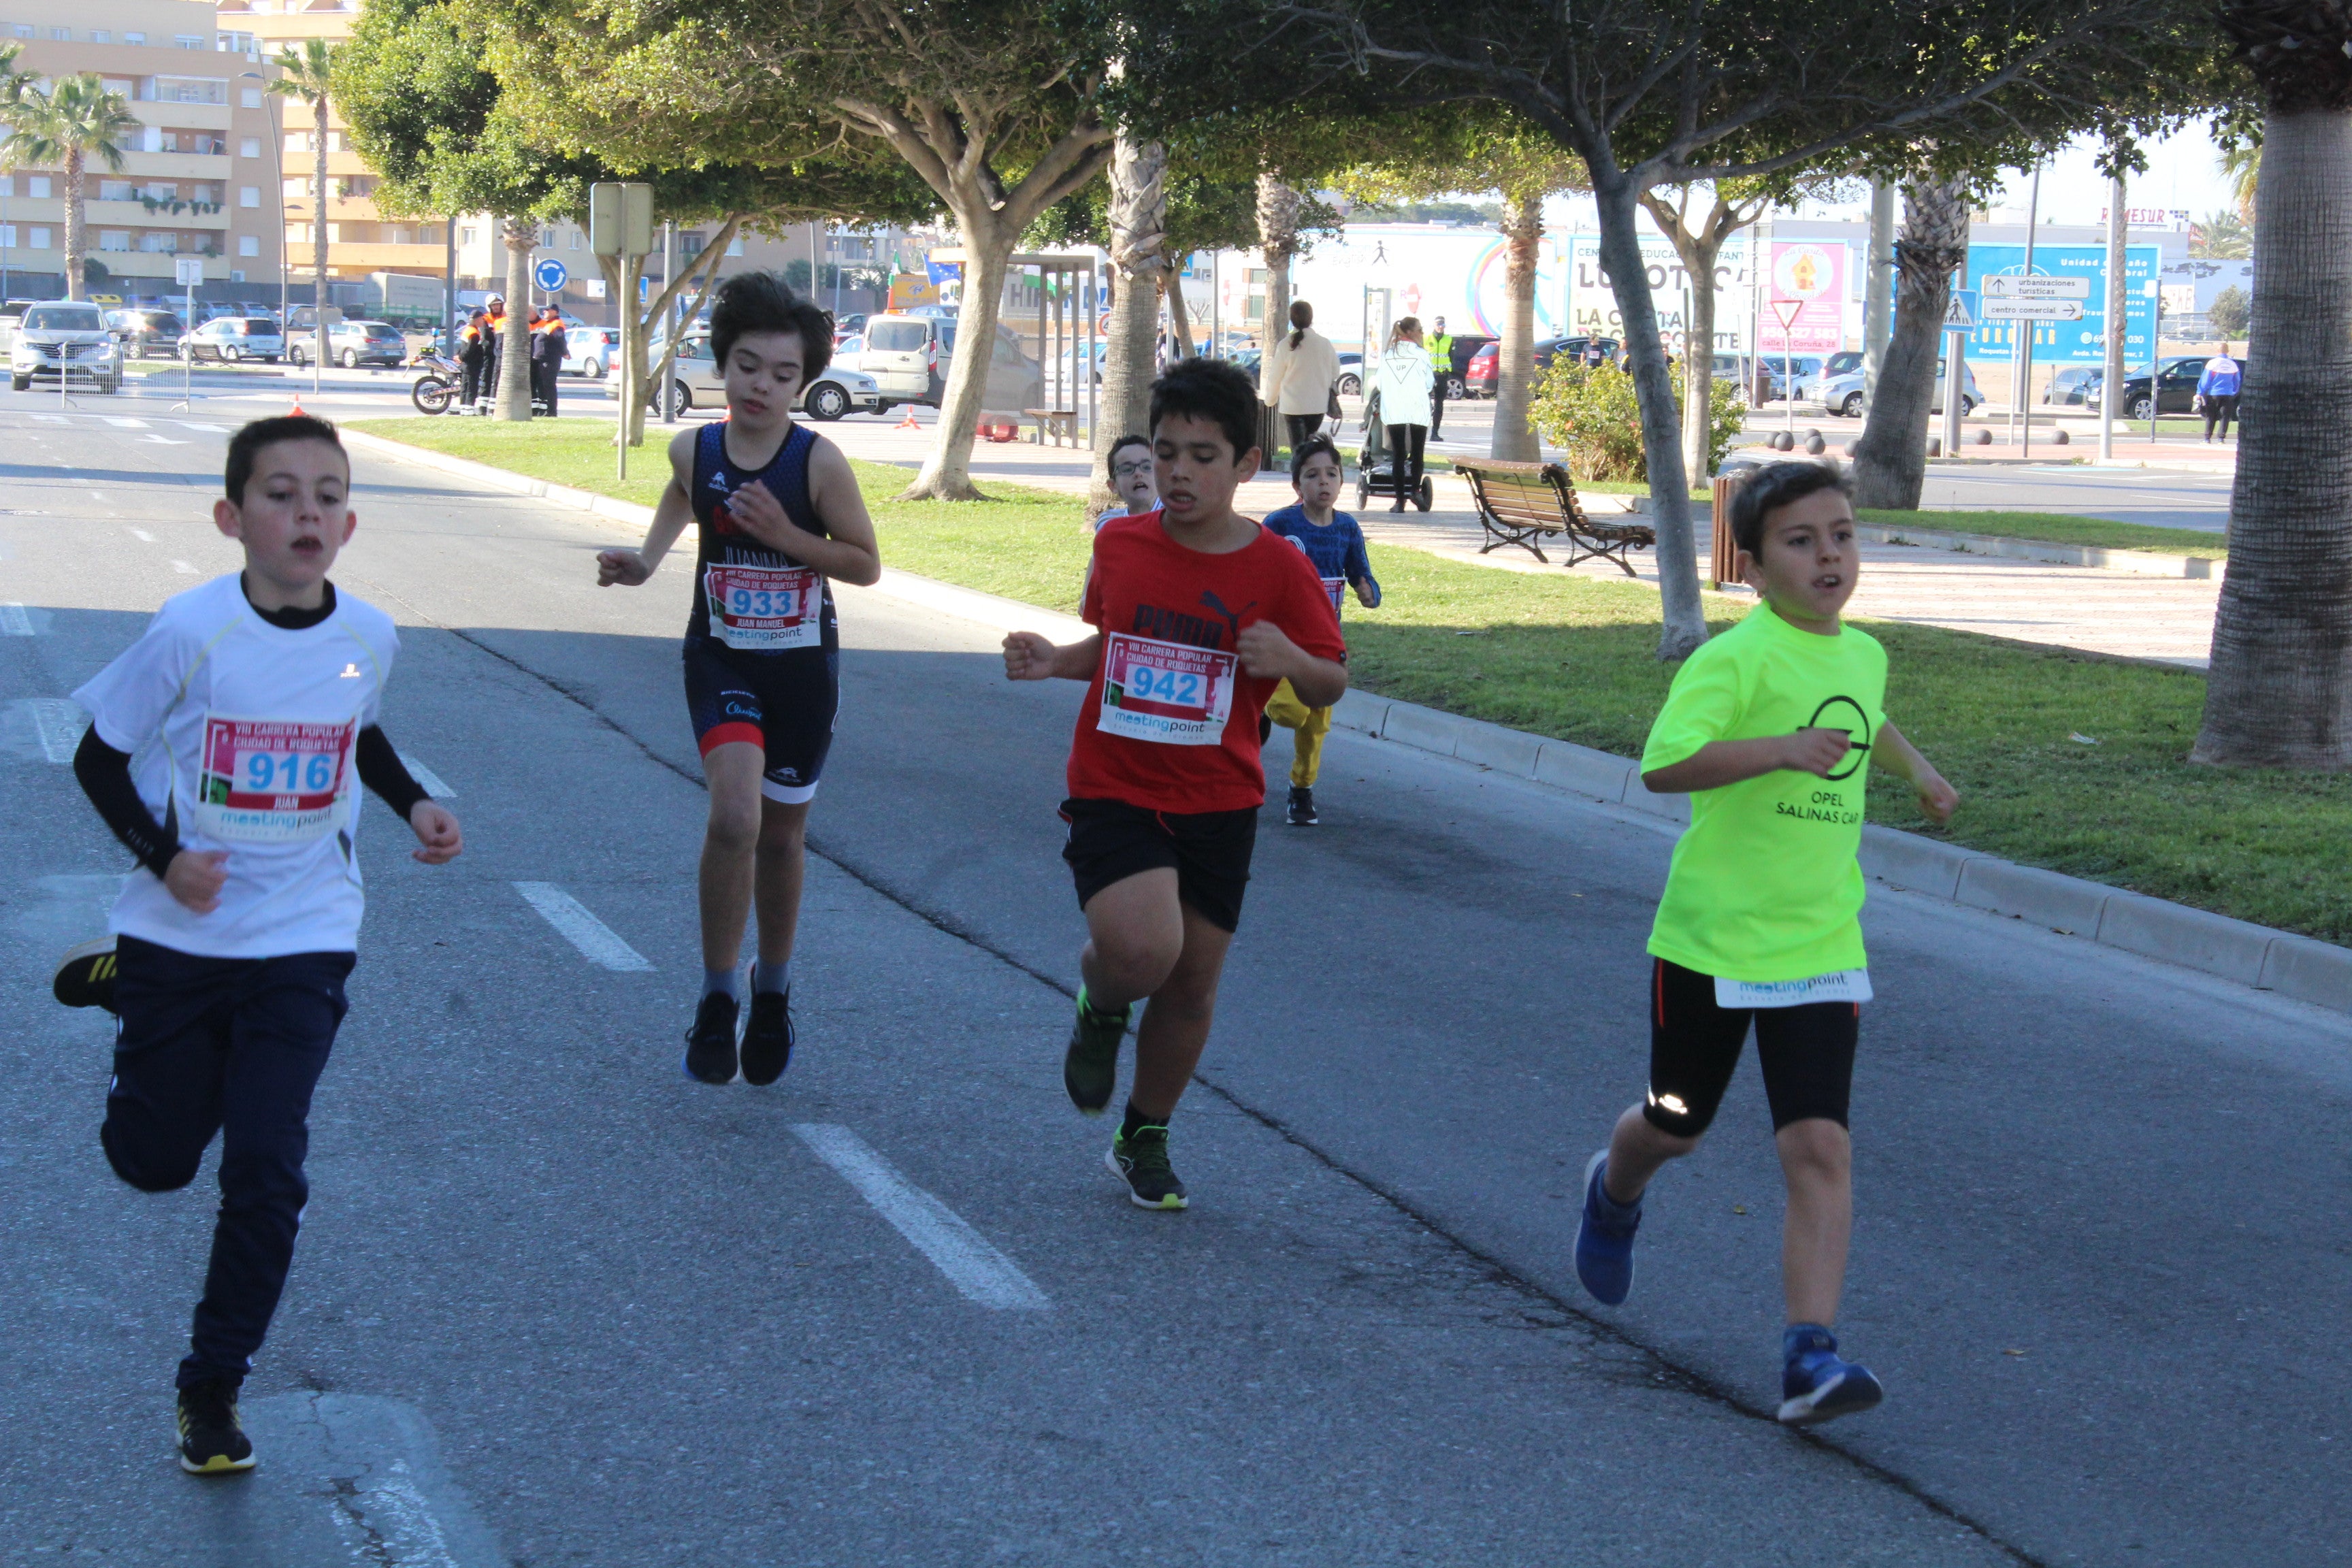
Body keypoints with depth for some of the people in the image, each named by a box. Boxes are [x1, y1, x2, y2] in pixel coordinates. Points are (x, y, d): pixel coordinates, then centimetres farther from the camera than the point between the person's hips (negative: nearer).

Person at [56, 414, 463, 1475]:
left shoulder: (367, 638, -6)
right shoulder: (192, 632, -17)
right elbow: (99, 759, -6)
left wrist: (415, 804, 0)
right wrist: (163, 857, -20)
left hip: (303, 942, 1)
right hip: (183, 935, -1)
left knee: (265, 1173, -7)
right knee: (151, 1161, 14)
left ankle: (213, 1388, 11)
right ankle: (123, 982, 42)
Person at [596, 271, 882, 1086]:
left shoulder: (819, 461, -14)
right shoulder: (695, 449, -6)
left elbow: (867, 564, -8)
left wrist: (784, 535, -20)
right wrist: (644, 557, 5)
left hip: (802, 665, 0)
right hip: (721, 658, 0)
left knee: (782, 834, 13)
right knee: (734, 816, -22)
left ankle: (772, 991, 36)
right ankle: (717, 999, -7)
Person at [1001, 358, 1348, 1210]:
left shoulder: (1278, 569, -7)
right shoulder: (1120, 545, 0)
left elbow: (1331, 684, -1)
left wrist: (1291, 660, -23)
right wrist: (1050, 661, -2)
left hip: (1218, 803, 1)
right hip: (1114, 789, 0)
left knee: (1193, 981, 6)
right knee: (1141, 950, -23)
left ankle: (1144, 1140, 29)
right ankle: (1101, 1010, 14)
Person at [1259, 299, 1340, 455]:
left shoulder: (1285, 345, -10)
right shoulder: (1325, 343, -3)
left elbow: (1275, 377, -2)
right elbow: (1335, 373, 7)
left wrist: (1270, 400, 14)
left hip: (1292, 406, -3)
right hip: (1318, 405, 3)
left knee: (1298, 448, -2)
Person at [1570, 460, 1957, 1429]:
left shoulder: (1863, 655, 8)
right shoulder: (1737, 658, -16)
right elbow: (1663, 765, -29)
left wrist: (1916, 772, 35)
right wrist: (1780, 749, -34)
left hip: (1821, 949, 4)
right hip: (1712, 939, -4)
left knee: (1821, 1148, -11)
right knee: (1676, 1129, 15)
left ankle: (1810, 1357, -15)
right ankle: (1614, 1196, 51)